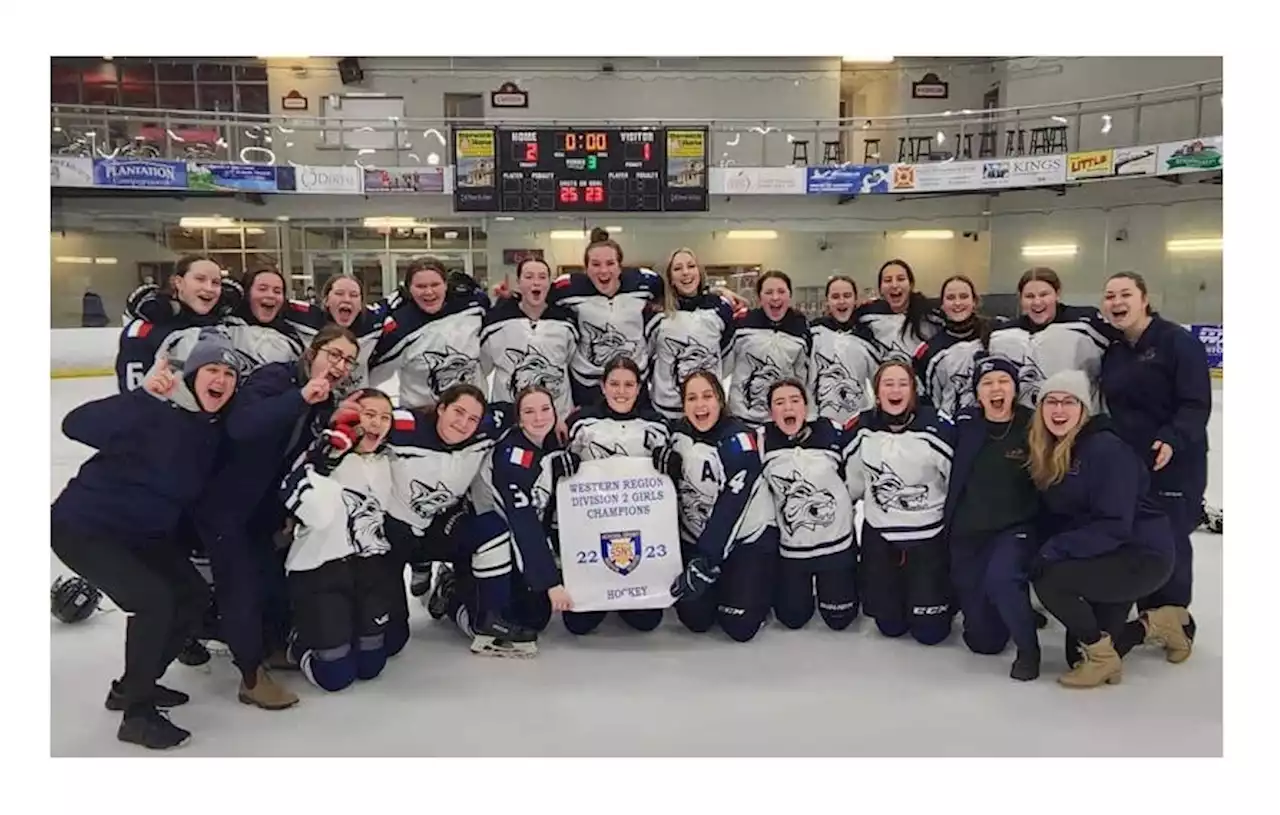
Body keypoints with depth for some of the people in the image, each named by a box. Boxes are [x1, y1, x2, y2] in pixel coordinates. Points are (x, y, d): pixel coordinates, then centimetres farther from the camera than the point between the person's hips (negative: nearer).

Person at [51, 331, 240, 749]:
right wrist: (142, 396, -47)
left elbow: (197, 491, 9)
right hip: (83, 525, -8)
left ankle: (134, 684, 27)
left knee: (194, 595, 7)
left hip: (144, 532, 9)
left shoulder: (213, 429, 0)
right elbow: (75, 425, -36)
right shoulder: (156, 408, -23)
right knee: (154, 599, -20)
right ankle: (137, 713, -3)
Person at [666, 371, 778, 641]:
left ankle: (758, 586, 23)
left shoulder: (739, 439, -22)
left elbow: (730, 506, -26)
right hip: (696, 538, 5)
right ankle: (721, 586, 29)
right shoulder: (679, 434, -2)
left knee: (740, 627, -8)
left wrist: (705, 562, -29)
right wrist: (663, 462, -14)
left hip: (748, 536, -5)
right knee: (695, 620, -1)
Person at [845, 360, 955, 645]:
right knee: (890, 625, 9)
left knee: (929, 630, 2)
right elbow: (851, 482, 10)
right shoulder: (861, 429, -4)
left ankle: (948, 592, 31)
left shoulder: (937, 427, -15)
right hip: (879, 535, 3)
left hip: (929, 534, -2)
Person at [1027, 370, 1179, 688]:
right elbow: (1056, 515, 7)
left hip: (1142, 555, -8)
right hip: (1104, 557, 8)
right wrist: (1040, 547, -10)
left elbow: (1115, 526, -26)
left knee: (1050, 578, -30)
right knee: (1078, 656, 10)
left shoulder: (1106, 449, -22)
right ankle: (1153, 624, 33)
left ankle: (1101, 656, -6)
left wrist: (1056, 549, -30)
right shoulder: (1048, 453, 2)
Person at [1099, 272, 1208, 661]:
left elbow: (1197, 403, -18)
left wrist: (1172, 439, -32)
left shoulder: (1178, 341, -12)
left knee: (1169, 542, 1)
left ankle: (1177, 623, 22)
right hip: (1126, 463, 6)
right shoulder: (1112, 352, 9)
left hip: (1176, 464, -6)